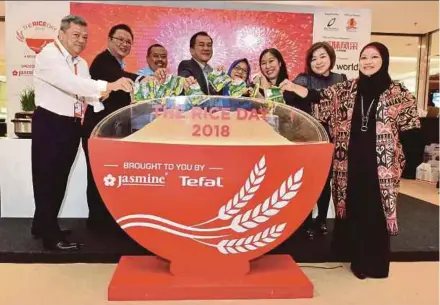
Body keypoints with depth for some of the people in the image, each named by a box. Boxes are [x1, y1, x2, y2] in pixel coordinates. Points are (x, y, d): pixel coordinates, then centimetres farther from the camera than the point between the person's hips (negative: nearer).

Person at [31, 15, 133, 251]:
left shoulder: (81, 63, 13)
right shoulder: (48, 56, -14)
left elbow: (86, 90, 5)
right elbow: (70, 82, -31)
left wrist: (101, 112, -13)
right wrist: (108, 86, -41)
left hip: (72, 125, 8)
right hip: (49, 124, -8)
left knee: (60, 178, 16)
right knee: (47, 178, 0)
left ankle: (43, 225, 32)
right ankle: (51, 236, 9)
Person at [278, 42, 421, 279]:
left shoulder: (398, 94, -1)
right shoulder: (346, 89, 6)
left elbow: (410, 130, 1)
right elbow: (321, 97, -4)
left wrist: (401, 163, -4)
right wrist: (294, 87, -20)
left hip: (380, 166, -2)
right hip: (351, 163, 3)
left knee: (375, 211, 3)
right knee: (353, 208, 10)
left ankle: (375, 263, 21)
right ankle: (357, 258, 29)